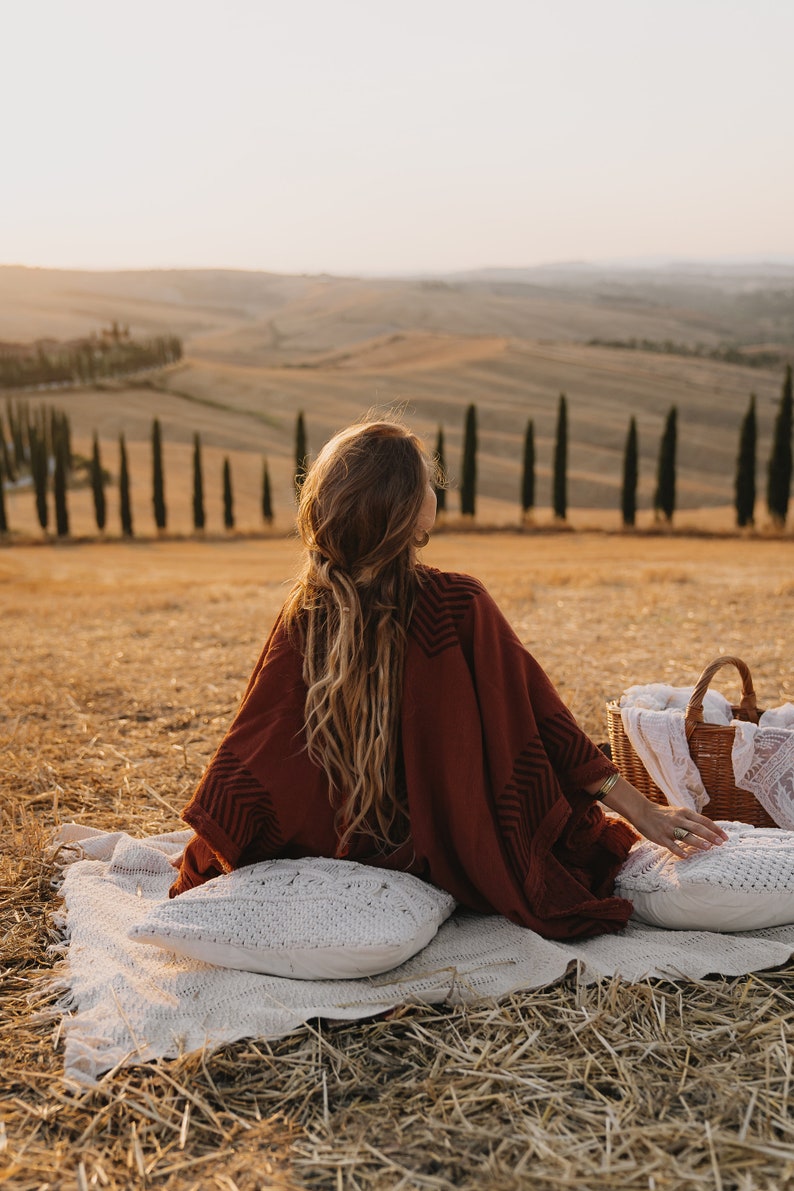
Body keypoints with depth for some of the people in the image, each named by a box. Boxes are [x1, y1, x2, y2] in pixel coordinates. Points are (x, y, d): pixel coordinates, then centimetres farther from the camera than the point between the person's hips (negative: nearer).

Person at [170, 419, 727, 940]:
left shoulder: (304, 614, -14)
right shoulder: (457, 605, -24)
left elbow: (254, 742, -11)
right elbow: (538, 718, -19)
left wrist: (201, 865, 1)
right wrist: (641, 809, -9)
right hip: (452, 852, -4)